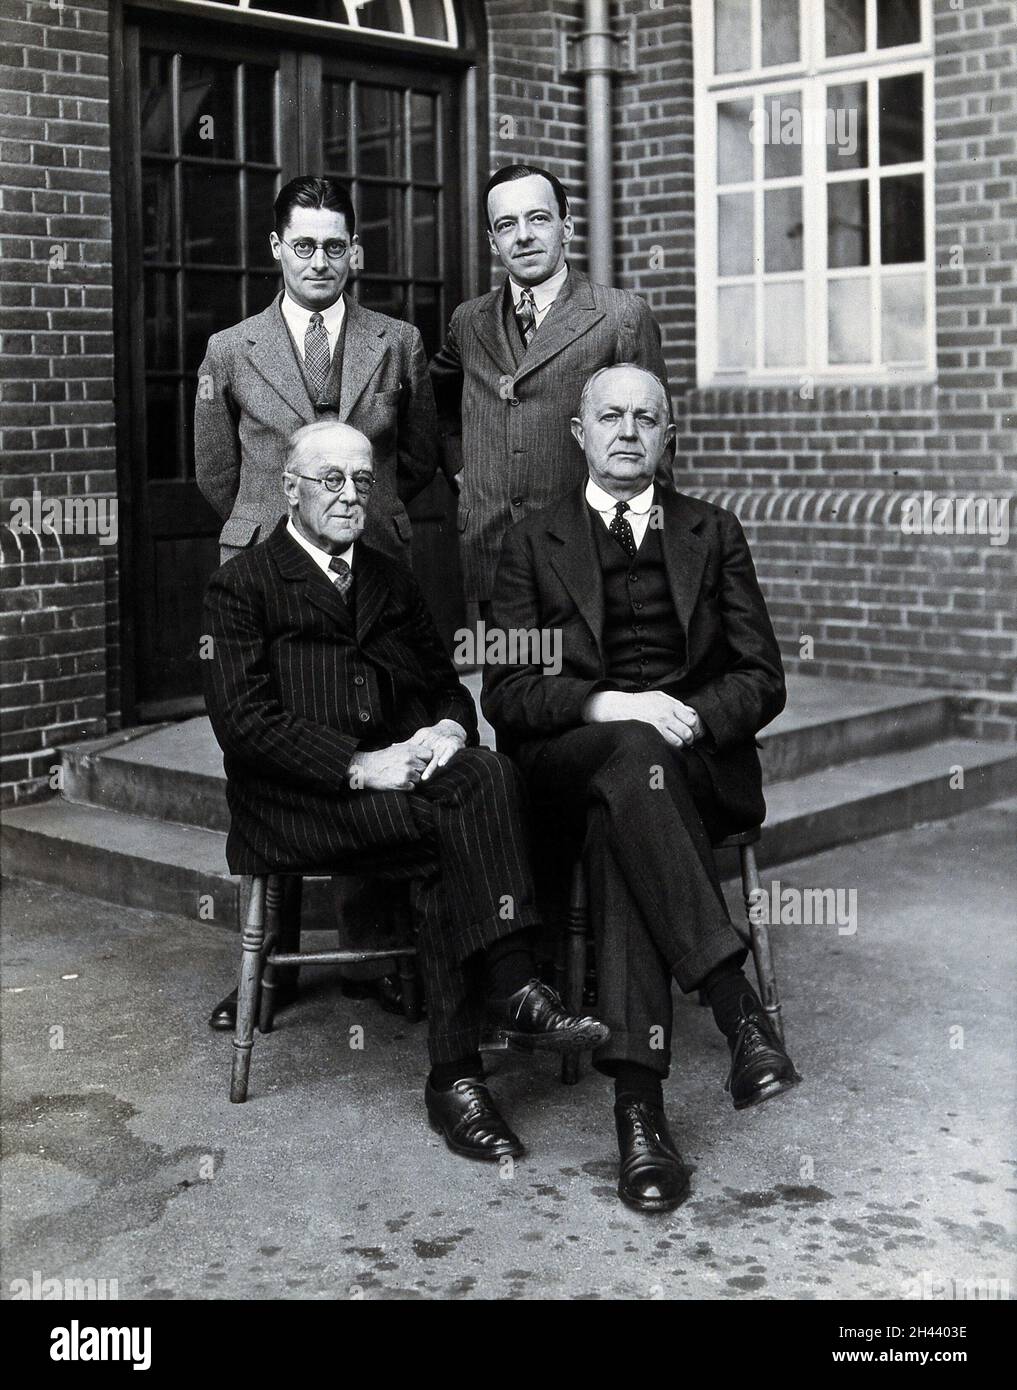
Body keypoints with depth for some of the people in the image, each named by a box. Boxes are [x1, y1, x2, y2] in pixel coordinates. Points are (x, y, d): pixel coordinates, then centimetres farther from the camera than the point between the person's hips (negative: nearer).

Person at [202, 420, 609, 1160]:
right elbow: (244, 723, -9)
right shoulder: (241, 585, 3)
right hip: (298, 806, -4)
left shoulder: (392, 581, 23)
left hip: (400, 772, 5)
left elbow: (449, 687, 20)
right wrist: (360, 766, -21)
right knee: (460, 821, -31)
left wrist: (448, 729, -6)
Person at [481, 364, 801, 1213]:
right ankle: (739, 1011, -43)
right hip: (569, 770, -1)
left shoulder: (713, 533, 18)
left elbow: (762, 678, 10)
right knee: (633, 753, -37)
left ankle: (638, 1101, -40)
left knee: (619, 827, -34)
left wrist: (693, 719, -12)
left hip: (702, 764, 1)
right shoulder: (534, 544, 14)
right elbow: (506, 694, 2)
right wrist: (612, 708, -16)